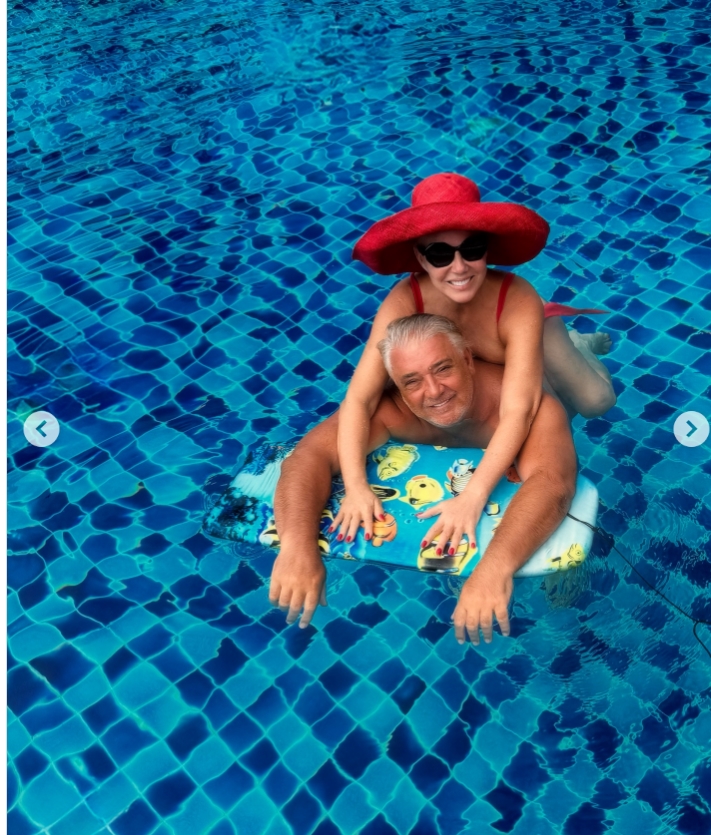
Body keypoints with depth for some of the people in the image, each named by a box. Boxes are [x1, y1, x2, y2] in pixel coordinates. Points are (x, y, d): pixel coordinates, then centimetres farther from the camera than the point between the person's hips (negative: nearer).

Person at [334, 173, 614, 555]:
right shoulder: (403, 303, -42)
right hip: (465, 365, 1)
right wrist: (356, 486, -57)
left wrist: (472, 498, -62)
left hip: (533, 333, -1)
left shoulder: (519, 302, -47)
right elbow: (358, 400, -45)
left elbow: (518, 412, -53)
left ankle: (578, 346, 27)